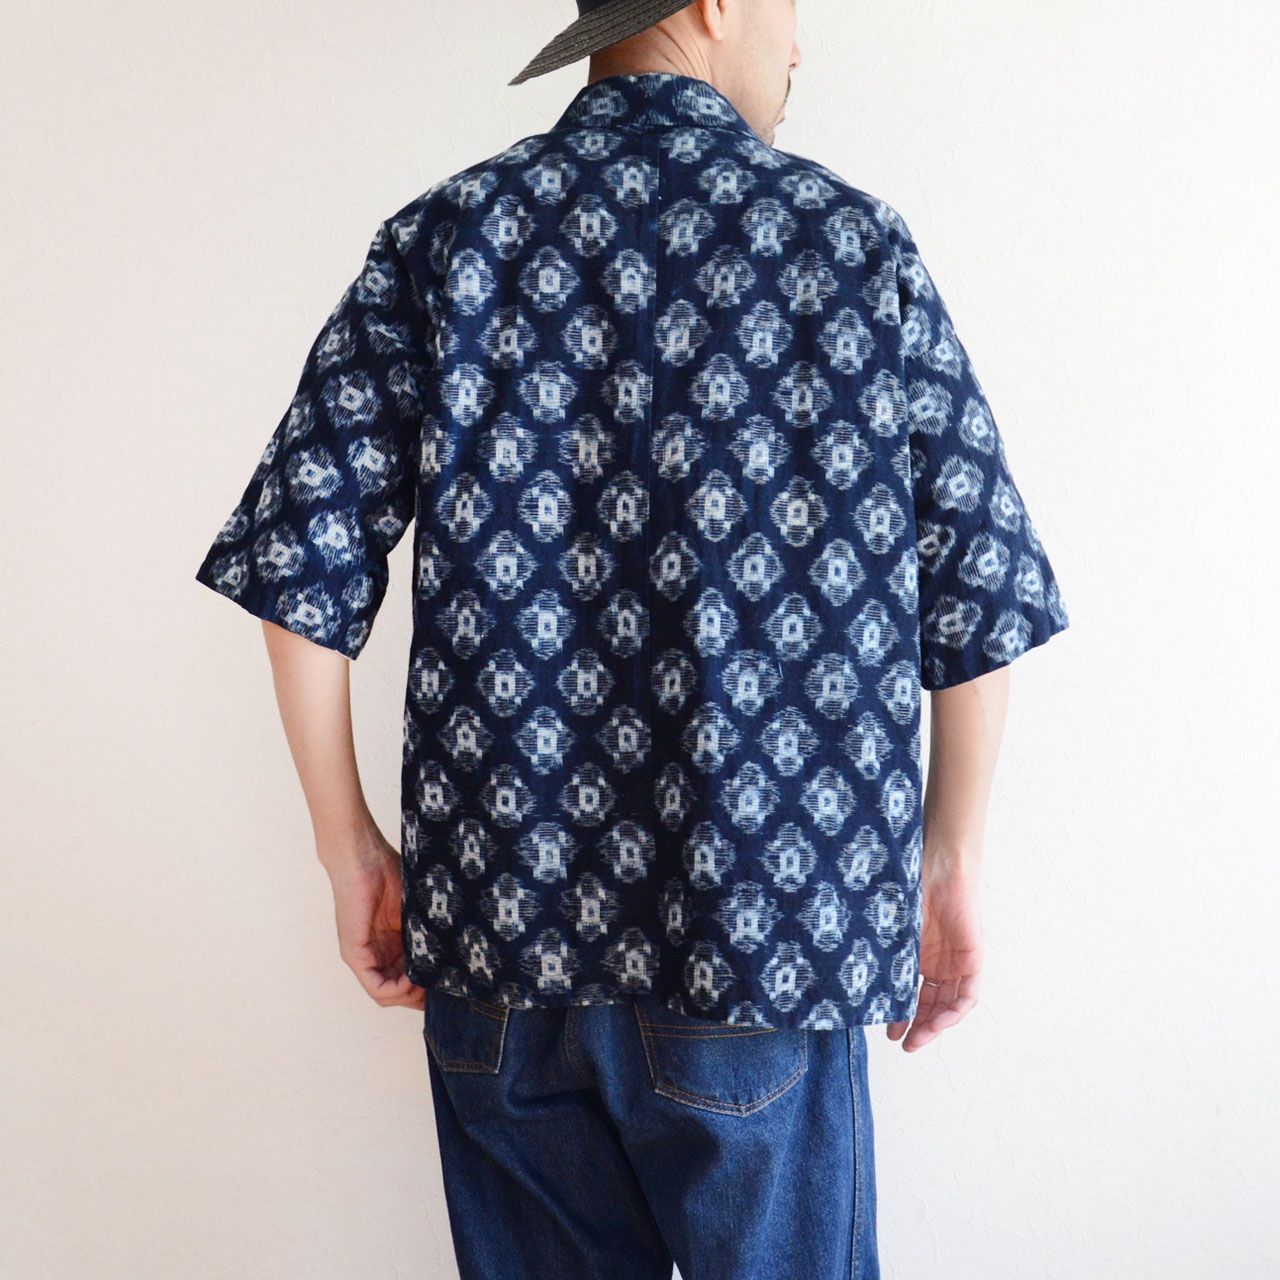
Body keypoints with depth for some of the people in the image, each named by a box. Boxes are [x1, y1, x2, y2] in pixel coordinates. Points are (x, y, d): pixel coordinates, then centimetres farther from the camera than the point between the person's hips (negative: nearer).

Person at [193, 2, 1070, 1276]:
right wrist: (951, 861, 11)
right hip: (766, 933, -2)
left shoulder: (443, 237, 3)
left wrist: (350, 849, 7)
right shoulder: (855, 244, -1)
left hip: (496, 931, 3)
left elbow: (300, 562, -2)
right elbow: (977, 594, -1)